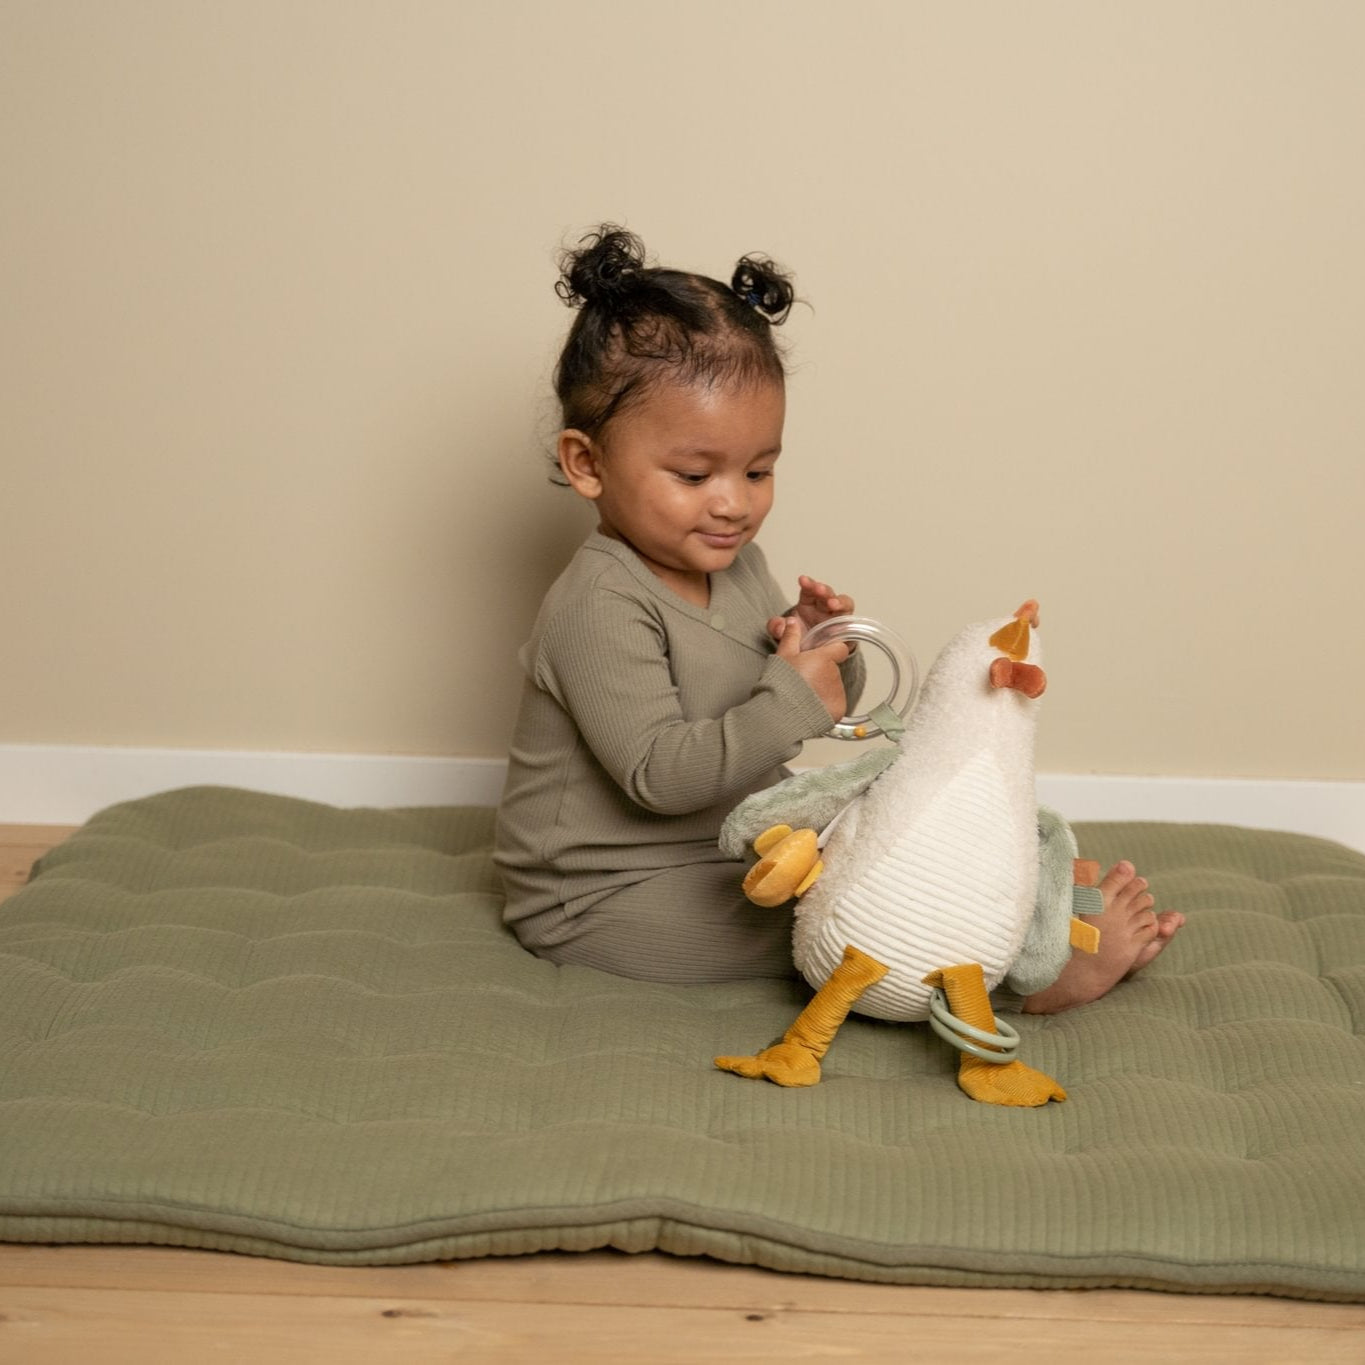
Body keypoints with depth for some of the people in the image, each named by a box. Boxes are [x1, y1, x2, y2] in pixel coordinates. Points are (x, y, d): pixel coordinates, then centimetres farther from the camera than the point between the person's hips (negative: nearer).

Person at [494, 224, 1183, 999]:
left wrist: (825, 656, -11)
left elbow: (815, 709, 11)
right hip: (604, 901, -9)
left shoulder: (735, 567, 6)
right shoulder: (602, 609, -23)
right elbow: (659, 774, -30)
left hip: (723, 851, 9)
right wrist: (795, 696, -31)